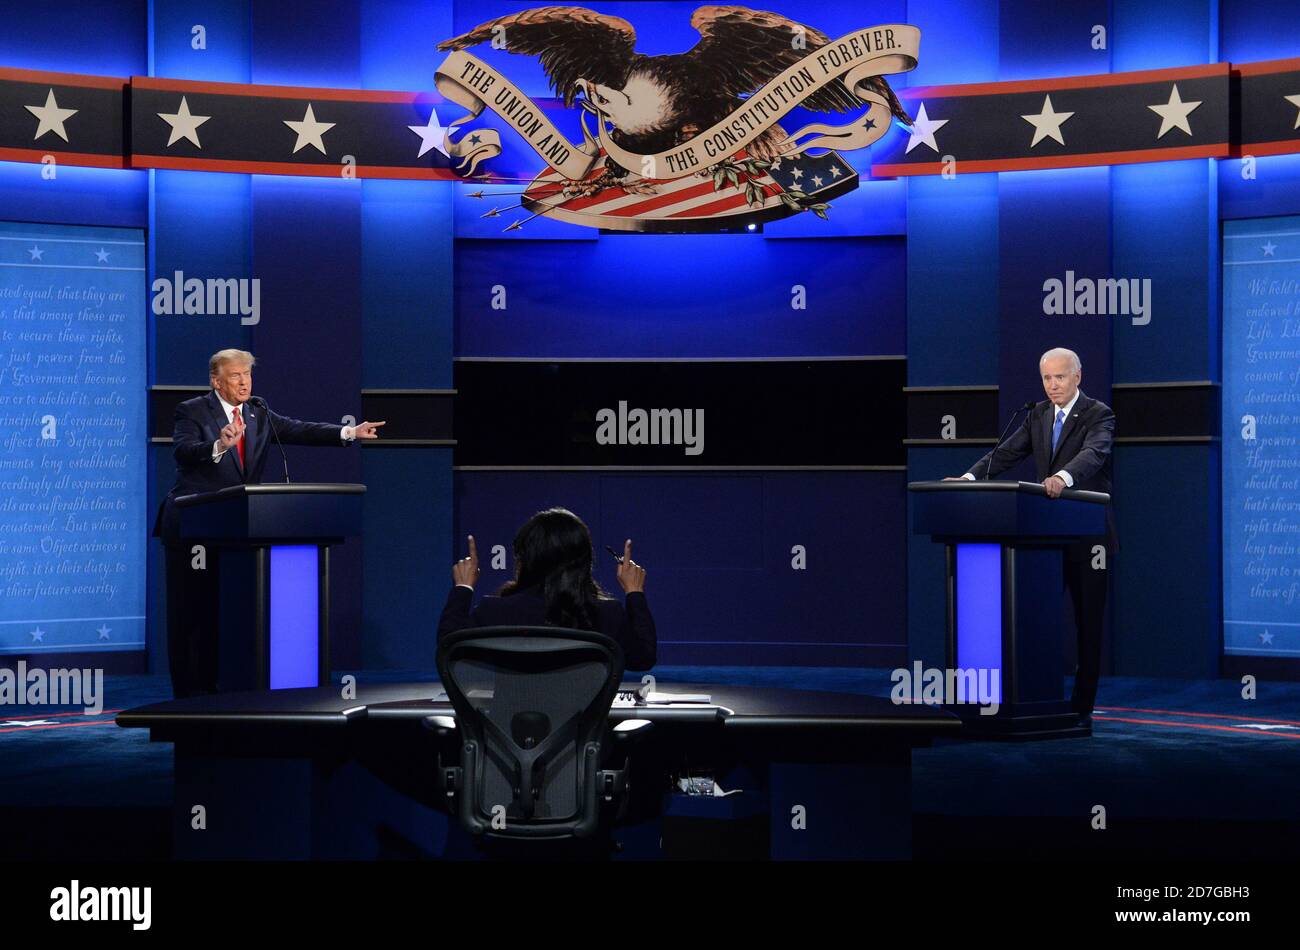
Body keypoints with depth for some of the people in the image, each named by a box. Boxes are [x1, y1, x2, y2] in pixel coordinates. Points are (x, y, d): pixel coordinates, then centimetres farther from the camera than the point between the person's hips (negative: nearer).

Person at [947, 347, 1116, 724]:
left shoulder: (1098, 414, -9)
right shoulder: (1039, 414, 11)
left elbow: (1093, 453, -28)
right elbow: (1007, 452, 5)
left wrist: (1063, 477, -48)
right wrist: (971, 477, -12)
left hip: (1087, 534, -5)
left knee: (1088, 621, 2)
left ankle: (1082, 706, 9)